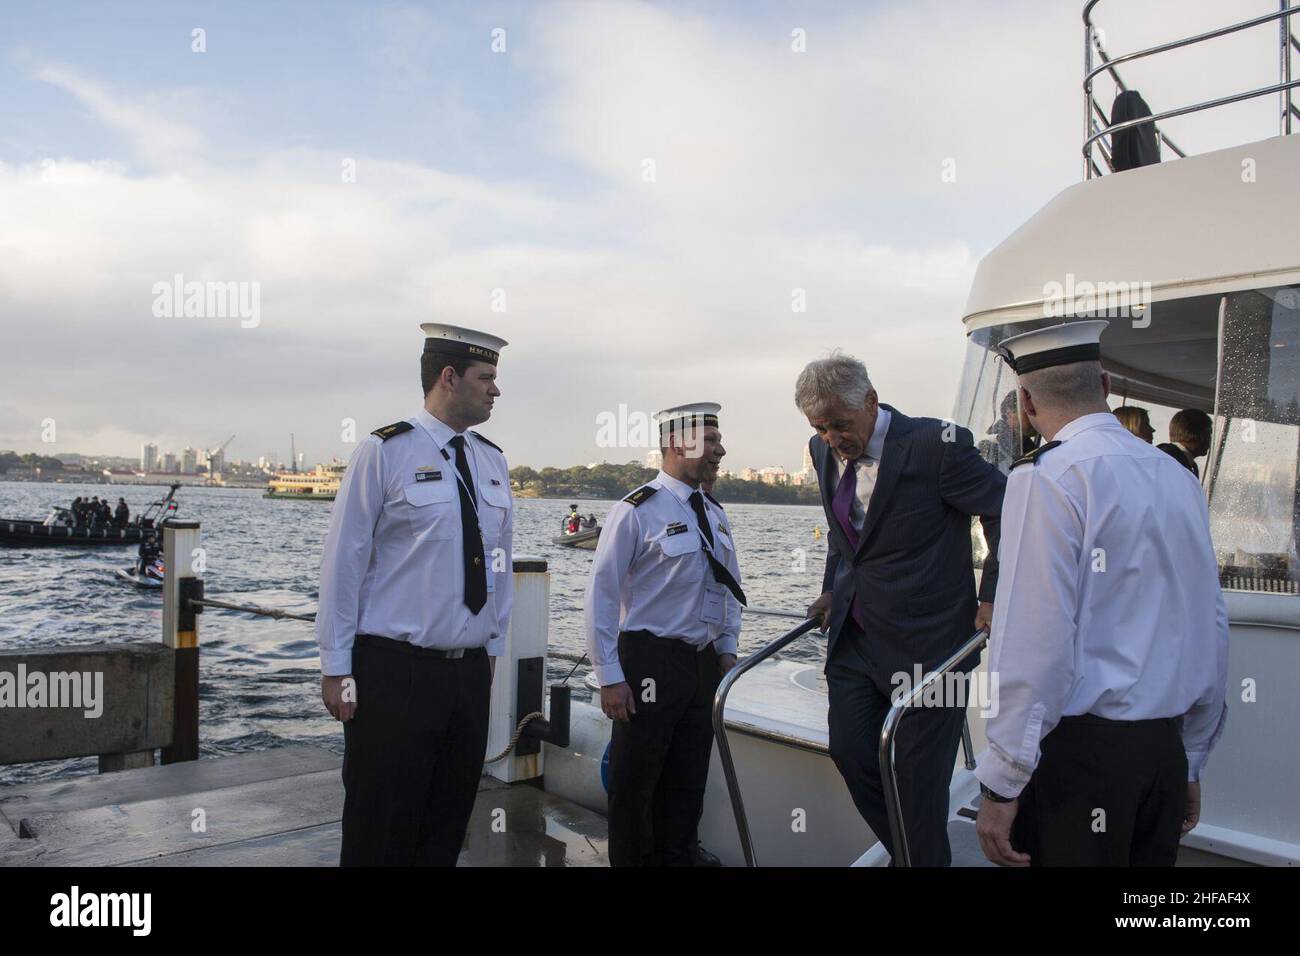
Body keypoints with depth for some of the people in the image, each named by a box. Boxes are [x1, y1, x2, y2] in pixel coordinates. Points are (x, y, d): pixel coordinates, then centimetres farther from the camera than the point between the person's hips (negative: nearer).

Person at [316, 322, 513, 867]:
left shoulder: (493, 462, 9)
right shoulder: (385, 452, -9)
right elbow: (343, 562, -8)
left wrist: (493, 646, 13)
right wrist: (336, 668, -8)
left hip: (469, 672, 6)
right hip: (393, 671, -5)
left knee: (449, 825, 15)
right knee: (382, 828, 4)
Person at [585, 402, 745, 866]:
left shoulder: (714, 514, 10)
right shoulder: (637, 511, -13)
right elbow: (601, 595, -14)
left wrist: (727, 649, 10)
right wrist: (610, 676, -16)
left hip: (704, 664, 7)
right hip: (651, 662, -7)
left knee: (689, 783, 16)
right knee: (635, 784, 5)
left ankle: (677, 859, 30)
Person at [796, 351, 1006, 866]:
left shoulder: (936, 445, -18)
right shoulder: (824, 450, 3)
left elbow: (1006, 511, -9)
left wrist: (993, 598, -9)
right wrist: (832, 589, 10)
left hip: (925, 643, -6)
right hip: (853, 636, 7)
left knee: (918, 777, 4)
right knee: (849, 752, 10)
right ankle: (905, 849, 34)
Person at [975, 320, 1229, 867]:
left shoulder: (1048, 477, -13)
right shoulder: (1179, 478, 10)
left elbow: (1035, 642, -19)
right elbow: (1212, 633, 15)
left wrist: (1000, 785, -13)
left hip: (1078, 752, -7)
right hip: (1165, 751, 7)